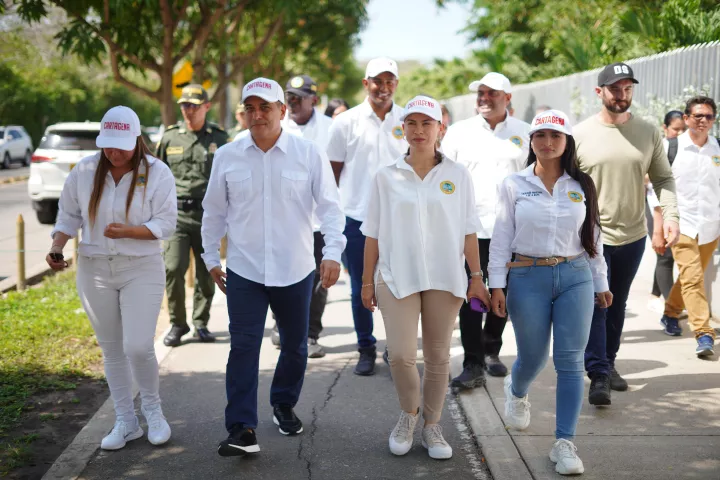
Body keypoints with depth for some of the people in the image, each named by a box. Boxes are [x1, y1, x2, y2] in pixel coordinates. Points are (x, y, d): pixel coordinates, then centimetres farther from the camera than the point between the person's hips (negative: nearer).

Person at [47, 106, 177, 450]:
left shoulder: (157, 173, -9)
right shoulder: (84, 171, 0)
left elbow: (165, 224, -12)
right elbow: (68, 214, 9)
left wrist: (128, 231, -26)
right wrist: (57, 246, -8)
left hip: (142, 270, -3)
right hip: (94, 270, 3)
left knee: (138, 347, -11)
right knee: (111, 349, 10)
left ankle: (152, 408, 17)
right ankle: (125, 422, 23)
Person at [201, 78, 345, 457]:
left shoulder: (309, 154, -6)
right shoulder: (227, 156, 0)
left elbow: (330, 207, -4)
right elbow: (214, 212, 10)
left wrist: (333, 252, -15)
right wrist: (211, 258, 13)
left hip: (296, 270, 0)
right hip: (244, 271, 0)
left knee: (294, 346, 14)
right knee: (243, 347, -6)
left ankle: (284, 406, 37)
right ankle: (242, 430, -4)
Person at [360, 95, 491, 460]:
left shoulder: (457, 176, 2)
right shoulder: (386, 177, 2)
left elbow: (468, 232, 4)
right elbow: (373, 235, 5)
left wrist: (477, 277, 2)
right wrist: (367, 282, 5)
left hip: (444, 278, 1)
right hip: (397, 277, -1)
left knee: (438, 355, 7)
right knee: (401, 354, -9)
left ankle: (432, 426, 24)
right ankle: (409, 413, 19)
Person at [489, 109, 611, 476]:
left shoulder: (581, 186, 6)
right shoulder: (514, 185, 0)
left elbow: (593, 237, 10)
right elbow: (501, 238, 0)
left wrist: (601, 284, 11)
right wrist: (497, 285, -5)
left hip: (575, 277, 1)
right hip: (527, 279, -1)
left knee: (570, 361, -3)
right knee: (533, 357, 9)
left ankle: (564, 443, 4)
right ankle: (516, 391, 47)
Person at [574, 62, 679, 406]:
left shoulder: (647, 133, 2)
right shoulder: (581, 134, -4)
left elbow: (663, 178, 5)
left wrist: (670, 214, -10)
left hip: (633, 236, 3)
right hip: (593, 236, -3)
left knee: (617, 305, 15)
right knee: (595, 305, -8)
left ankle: (608, 364, 29)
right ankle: (598, 376, -7)